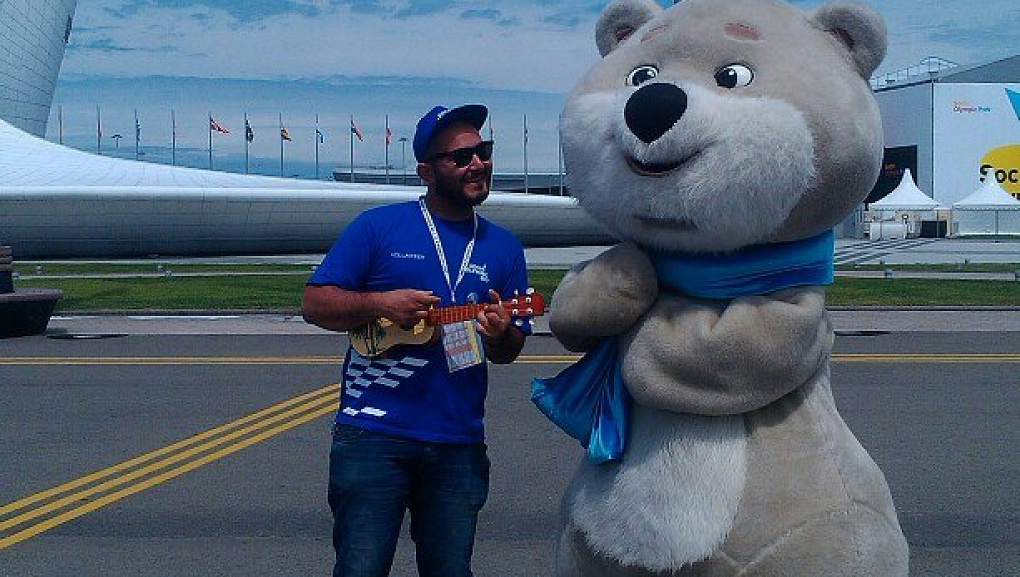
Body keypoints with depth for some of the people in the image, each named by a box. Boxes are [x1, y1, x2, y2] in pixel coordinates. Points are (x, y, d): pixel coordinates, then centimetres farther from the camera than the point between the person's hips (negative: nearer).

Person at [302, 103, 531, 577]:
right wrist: (379, 303, -17)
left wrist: (500, 333, -9)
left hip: (459, 445, 4)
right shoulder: (378, 227, 0)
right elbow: (314, 305, -1)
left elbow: (509, 352, 14)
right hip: (373, 436, -3)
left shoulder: (503, 247, 12)